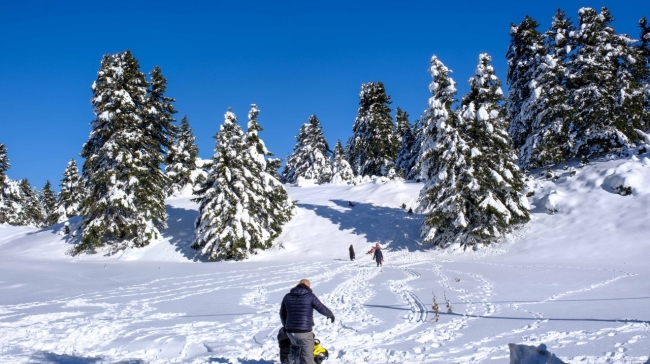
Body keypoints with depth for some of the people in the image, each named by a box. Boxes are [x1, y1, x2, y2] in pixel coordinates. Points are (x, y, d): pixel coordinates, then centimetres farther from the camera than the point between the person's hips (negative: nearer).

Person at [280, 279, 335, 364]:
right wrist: (331, 315, 16)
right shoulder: (310, 296, -6)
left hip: (290, 331, 5)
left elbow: (282, 314, 18)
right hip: (304, 332, -5)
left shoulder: (287, 297, 8)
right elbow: (322, 309, -5)